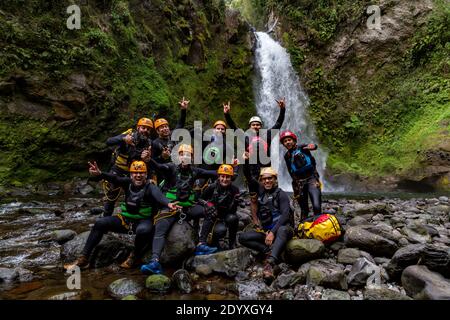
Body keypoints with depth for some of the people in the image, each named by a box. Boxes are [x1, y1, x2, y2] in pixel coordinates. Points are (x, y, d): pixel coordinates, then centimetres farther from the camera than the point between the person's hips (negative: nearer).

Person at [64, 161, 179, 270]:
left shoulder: (150, 187, -15)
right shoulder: (128, 183, -2)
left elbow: (159, 196, -36)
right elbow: (115, 179, -21)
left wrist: (168, 204, -60)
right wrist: (100, 174, -43)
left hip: (143, 221, -4)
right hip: (125, 220, 5)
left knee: (143, 230, -37)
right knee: (100, 223, -10)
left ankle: (134, 256, -7)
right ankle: (83, 259, 0)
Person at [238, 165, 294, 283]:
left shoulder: (281, 194, -5)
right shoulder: (261, 190, 11)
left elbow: (285, 215, -16)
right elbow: (248, 177, 6)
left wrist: (273, 232, -26)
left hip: (282, 228, -5)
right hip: (266, 230, 5)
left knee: (282, 231, -42)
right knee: (242, 237, -15)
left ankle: (269, 264, -56)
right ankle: (269, 250, -25)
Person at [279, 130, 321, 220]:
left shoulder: (302, 147, -1)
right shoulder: (287, 156, 8)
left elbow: (314, 146, -20)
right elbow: (290, 171, 12)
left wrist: (312, 146, -43)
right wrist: (295, 181, 4)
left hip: (311, 179, -3)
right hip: (299, 182, 3)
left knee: (317, 206, -18)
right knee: (304, 209, 8)